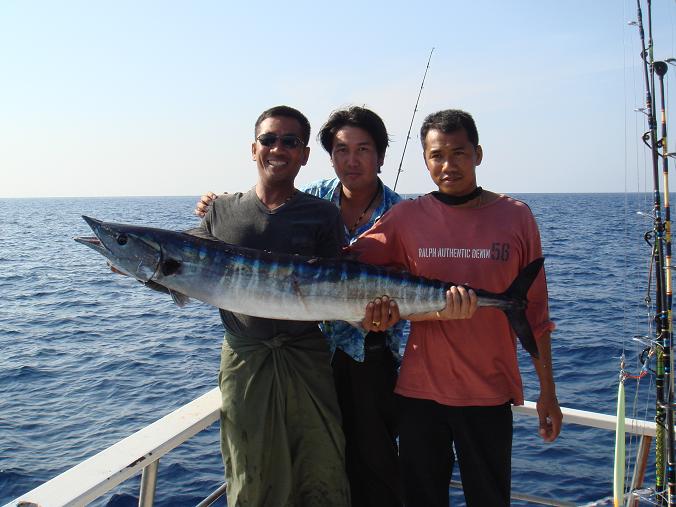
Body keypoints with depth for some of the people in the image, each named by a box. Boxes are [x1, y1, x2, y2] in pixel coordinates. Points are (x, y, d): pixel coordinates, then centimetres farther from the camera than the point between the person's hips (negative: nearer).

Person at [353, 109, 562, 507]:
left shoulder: (516, 217, -1)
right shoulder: (406, 217, -2)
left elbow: (535, 312, 2)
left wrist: (548, 391, 4)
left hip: (490, 393, 0)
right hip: (420, 389, 0)